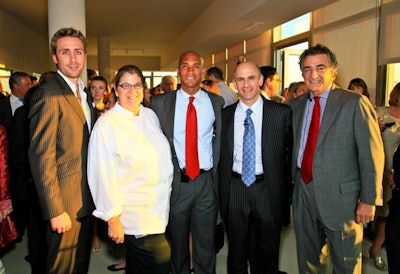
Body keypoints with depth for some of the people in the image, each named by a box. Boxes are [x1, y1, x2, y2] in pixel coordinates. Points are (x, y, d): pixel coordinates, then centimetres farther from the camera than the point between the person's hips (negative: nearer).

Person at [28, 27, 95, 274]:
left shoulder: (85, 94, 10)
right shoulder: (49, 95, -17)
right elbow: (41, 157, -20)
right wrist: (56, 211, -21)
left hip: (88, 200, 8)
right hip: (66, 203, -8)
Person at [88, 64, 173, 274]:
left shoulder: (150, 115, 4)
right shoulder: (106, 124, -13)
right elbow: (103, 175, -14)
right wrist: (112, 218, -13)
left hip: (160, 209, 6)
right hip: (134, 215, -6)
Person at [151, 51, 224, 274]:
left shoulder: (217, 102, 4)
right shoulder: (160, 103, -1)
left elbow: (220, 141, 7)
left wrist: (217, 175, 1)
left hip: (206, 182, 1)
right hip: (174, 182, 0)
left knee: (206, 243, 14)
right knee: (177, 243, 17)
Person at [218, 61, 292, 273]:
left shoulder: (282, 112, -4)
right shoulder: (225, 115, 2)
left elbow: (289, 152, -2)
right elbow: (221, 155, 5)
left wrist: (286, 190, -5)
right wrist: (222, 191, 3)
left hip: (269, 190, -1)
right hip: (234, 190, 2)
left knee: (268, 252, 17)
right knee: (236, 252, 19)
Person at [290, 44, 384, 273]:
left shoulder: (355, 103, -9)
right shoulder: (296, 106, 7)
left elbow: (372, 155, -11)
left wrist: (369, 200, -12)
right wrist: (293, 182, 7)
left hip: (340, 197, -4)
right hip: (303, 193, 5)